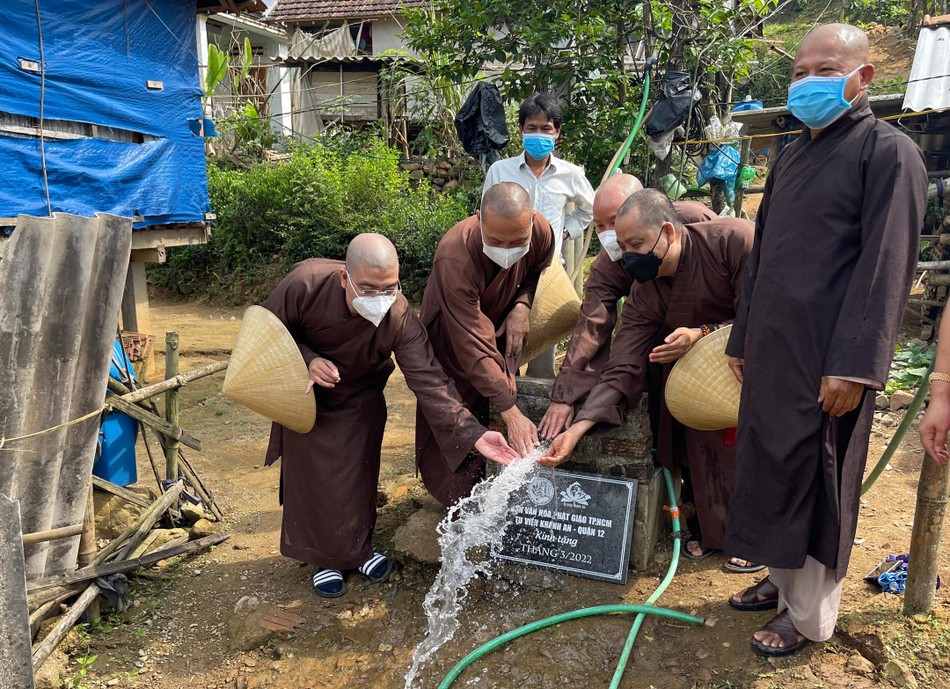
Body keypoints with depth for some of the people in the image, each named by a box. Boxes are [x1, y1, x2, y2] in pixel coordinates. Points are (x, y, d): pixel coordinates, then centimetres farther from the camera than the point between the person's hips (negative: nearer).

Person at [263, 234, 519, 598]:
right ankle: (324, 558, 25)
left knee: (357, 472, 5)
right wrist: (307, 360, -34)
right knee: (310, 472, 3)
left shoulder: (400, 319, -35)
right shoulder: (304, 283, -36)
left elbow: (429, 381, -37)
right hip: (306, 392, 0)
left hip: (360, 396, 1)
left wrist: (472, 433, -49)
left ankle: (357, 550, 31)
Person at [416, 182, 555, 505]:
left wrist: (521, 305, -21)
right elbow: (473, 347, -43)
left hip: (502, 325, 5)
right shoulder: (454, 257, -42)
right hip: (452, 337, -4)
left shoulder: (541, 230, -27)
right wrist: (512, 414, -45)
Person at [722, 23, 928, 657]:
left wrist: (853, 365, -20)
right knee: (772, 469, 14)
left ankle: (809, 616, 19)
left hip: (828, 357, -7)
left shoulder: (888, 152, -6)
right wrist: (741, 338, 18)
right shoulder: (792, 157, 17)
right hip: (771, 351, 7)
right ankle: (782, 579, 33)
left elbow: (884, 268, -15)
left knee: (814, 481, 2)